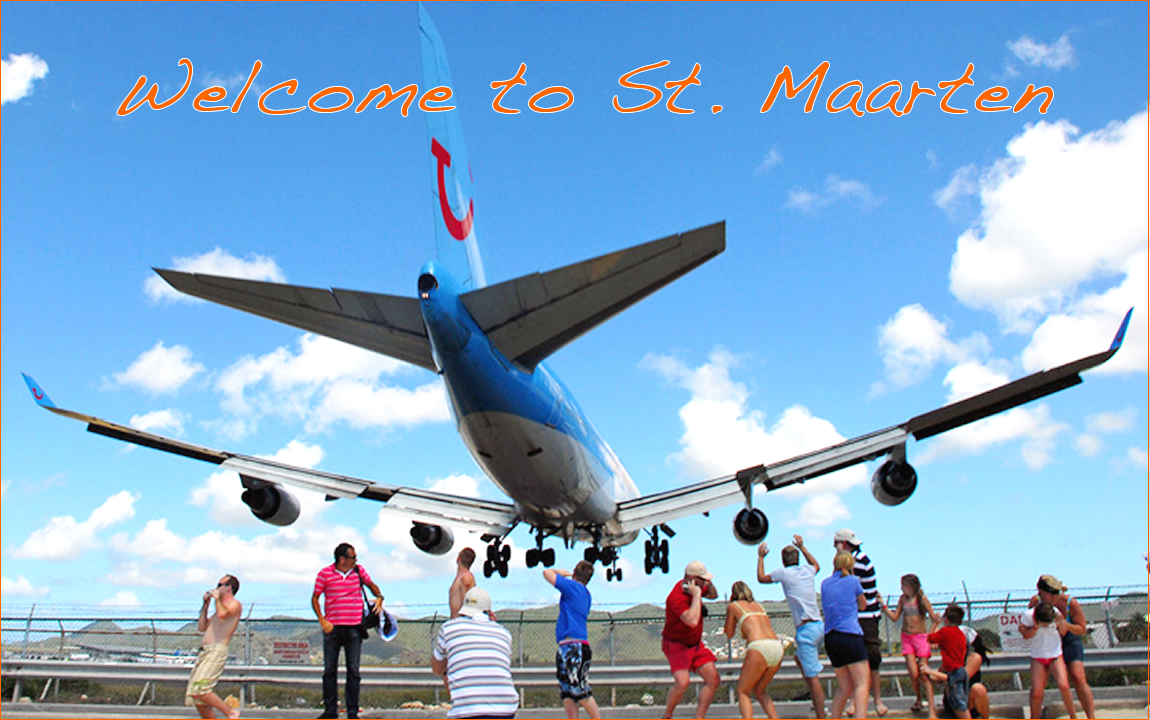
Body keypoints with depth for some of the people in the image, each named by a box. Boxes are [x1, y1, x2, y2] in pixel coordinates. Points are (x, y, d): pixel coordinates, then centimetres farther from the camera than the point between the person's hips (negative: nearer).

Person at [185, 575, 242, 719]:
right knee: (199, 701, 5)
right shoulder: (221, 607, 27)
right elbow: (201, 627, 28)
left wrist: (217, 598, -6)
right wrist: (206, 604, 22)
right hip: (204, 652, 9)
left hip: (217, 651, -9)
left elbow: (222, 614, -23)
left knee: (199, 690, -23)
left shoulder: (235, 605, -1)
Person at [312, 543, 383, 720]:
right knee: (329, 670, 4)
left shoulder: (359, 571, 7)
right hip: (332, 628, -1)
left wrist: (379, 597, 4)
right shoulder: (325, 574, -1)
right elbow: (315, 598, 4)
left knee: (353, 671, 2)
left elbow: (371, 585, 23)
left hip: (354, 628, 1)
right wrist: (322, 620, -7)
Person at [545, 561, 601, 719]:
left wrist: (562, 573, 13)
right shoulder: (586, 594, 20)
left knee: (581, 693, -7)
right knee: (567, 694, 8)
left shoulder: (572, 586, -6)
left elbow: (547, 573, -5)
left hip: (574, 647, -9)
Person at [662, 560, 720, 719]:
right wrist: (696, 595, -33)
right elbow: (692, 621, -41)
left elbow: (713, 595, 19)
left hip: (696, 644, 9)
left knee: (713, 679, -2)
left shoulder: (693, 587, 0)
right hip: (676, 645, -9)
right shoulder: (677, 597, -27)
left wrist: (708, 583, -3)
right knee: (683, 682, -26)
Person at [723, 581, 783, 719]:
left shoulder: (733, 606, 12)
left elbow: (729, 634, 22)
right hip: (777, 647, 6)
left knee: (743, 692, 9)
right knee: (759, 690, 25)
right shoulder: (758, 605, 27)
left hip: (759, 649, -6)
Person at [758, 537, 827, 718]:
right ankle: (819, 698, 26)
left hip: (806, 629, -7)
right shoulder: (808, 570, 9)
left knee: (812, 675, -6)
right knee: (799, 658, 26)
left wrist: (761, 557, 24)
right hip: (819, 625, 7)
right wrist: (802, 547, 42)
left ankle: (821, 716, -5)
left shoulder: (784, 573, -6)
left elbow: (761, 578, 12)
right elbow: (816, 565, 36)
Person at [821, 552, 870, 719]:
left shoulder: (825, 583, 13)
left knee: (845, 687, 14)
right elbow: (863, 605, 17)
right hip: (850, 636, -5)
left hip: (830, 638, 6)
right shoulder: (853, 581, 2)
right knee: (862, 682, -6)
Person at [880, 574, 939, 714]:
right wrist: (883, 605, 0)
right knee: (913, 673, -6)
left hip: (921, 637, -3)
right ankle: (918, 700, 18)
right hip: (907, 638, 3)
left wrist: (936, 619, -29)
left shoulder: (922, 598, -7)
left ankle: (932, 709, -5)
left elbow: (933, 618, -8)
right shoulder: (903, 598, 5)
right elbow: (894, 617, 7)